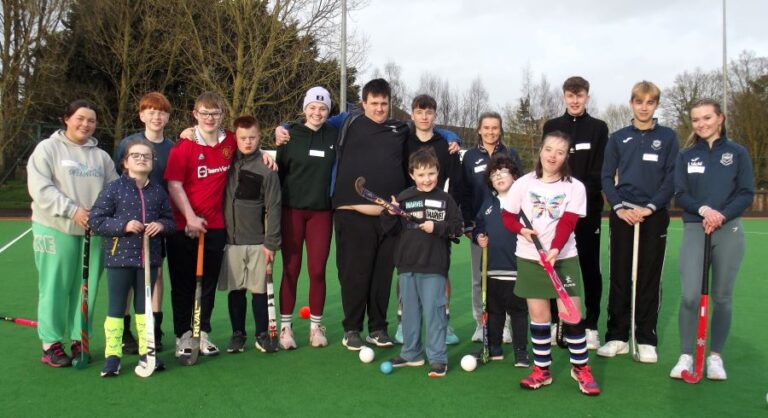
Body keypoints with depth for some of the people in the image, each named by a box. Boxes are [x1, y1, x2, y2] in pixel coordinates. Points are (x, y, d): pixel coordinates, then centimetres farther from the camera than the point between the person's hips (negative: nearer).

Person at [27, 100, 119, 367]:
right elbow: (40, 189, -11)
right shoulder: (47, 148, 0)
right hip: (56, 229, -4)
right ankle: (51, 344, 10)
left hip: (94, 231, 4)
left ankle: (79, 340, 19)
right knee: (55, 287, 0)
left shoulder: (101, 156, 14)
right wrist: (73, 210, -18)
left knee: (87, 288, 7)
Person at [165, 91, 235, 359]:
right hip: (183, 226, -3)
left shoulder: (230, 143, 3)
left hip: (216, 226, 3)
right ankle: (183, 337, 15)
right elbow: (174, 185, -10)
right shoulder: (184, 146, -8)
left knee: (209, 283, 11)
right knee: (183, 284, 5)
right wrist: (190, 217, -17)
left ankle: (203, 334, 23)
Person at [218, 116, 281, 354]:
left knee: (259, 289, 4)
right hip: (230, 239, 3)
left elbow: (273, 207, -6)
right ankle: (238, 334, 20)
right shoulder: (228, 162, 5)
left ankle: (262, 335, 15)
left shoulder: (266, 169, -5)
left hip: (257, 241, -2)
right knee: (235, 290, 8)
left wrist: (271, 243, -9)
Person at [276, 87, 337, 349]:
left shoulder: (334, 136, 4)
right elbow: (280, 171, 2)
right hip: (292, 210, -1)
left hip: (321, 211, 1)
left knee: (318, 270, 3)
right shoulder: (290, 135, 1)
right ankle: (285, 327, 11)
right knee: (291, 269, 3)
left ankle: (316, 326, 15)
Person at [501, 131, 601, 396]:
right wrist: (522, 230, -15)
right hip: (529, 258, 1)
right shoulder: (523, 184, 0)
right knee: (539, 317, 6)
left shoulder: (575, 187, -3)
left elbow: (567, 224, -14)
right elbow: (507, 216, 5)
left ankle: (581, 368, 16)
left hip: (564, 258, -1)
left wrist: (555, 249, -30)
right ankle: (541, 370, 17)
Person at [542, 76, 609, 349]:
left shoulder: (598, 128, 5)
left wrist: (583, 194, -15)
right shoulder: (551, 127, 9)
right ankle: (557, 322, 14)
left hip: (588, 208, -1)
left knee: (590, 266, 3)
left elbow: (600, 170, -1)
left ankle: (591, 325, 10)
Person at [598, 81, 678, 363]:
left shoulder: (668, 137, 5)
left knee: (650, 278, 3)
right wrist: (619, 207, -10)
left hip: (655, 216, -1)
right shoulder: (618, 138, 8)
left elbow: (672, 178, -1)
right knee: (619, 277, 4)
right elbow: (607, 177, 5)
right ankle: (617, 337, 11)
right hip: (623, 215, 1)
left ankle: (646, 340, 10)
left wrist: (650, 207, -12)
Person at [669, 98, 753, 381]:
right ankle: (686, 356, 1)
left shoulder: (737, 153, 5)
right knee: (690, 295, -11)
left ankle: (715, 356, 19)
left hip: (729, 230, 0)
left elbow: (747, 194, -1)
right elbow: (680, 195, 1)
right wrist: (703, 209, -19)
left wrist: (722, 215, -16)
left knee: (722, 297, 5)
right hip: (694, 229, 0)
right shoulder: (686, 156, 8)